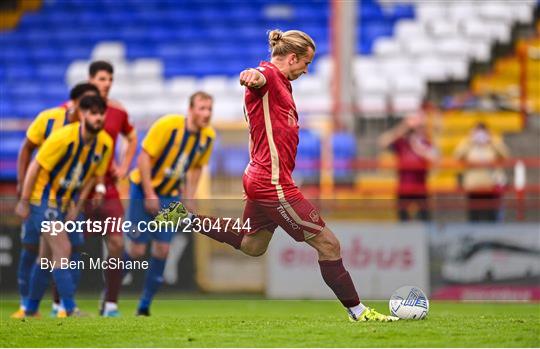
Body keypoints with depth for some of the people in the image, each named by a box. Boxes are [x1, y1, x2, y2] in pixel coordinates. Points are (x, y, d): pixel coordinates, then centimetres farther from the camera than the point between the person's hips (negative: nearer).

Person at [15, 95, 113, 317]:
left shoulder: (105, 143, -6)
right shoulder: (63, 138, -24)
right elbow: (36, 167, -17)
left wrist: (77, 205, 2)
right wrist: (24, 202, -15)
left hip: (65, 202, 7)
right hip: (43, 199, -7)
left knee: (47, 258, 14)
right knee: (63, 249, -17)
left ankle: (31, 308, 26)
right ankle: (68, 308, -15)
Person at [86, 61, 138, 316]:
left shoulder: (118, 112, 7)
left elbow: (132, 138, 25)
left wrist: (123, 167, 13)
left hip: (108, 187, 3)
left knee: (117, 243, -8)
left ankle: (110, 302, 1)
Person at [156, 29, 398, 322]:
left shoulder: (282, 84, 17)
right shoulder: (268, 75, -14)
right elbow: (258, 78, -40)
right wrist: (252, 76, -61)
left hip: (260, 179, 11)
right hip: (274, 184, -11)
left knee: (251, 246, 28)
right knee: (328, 244, -6)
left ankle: (187, 218, 29)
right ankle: (357, 312, 2)